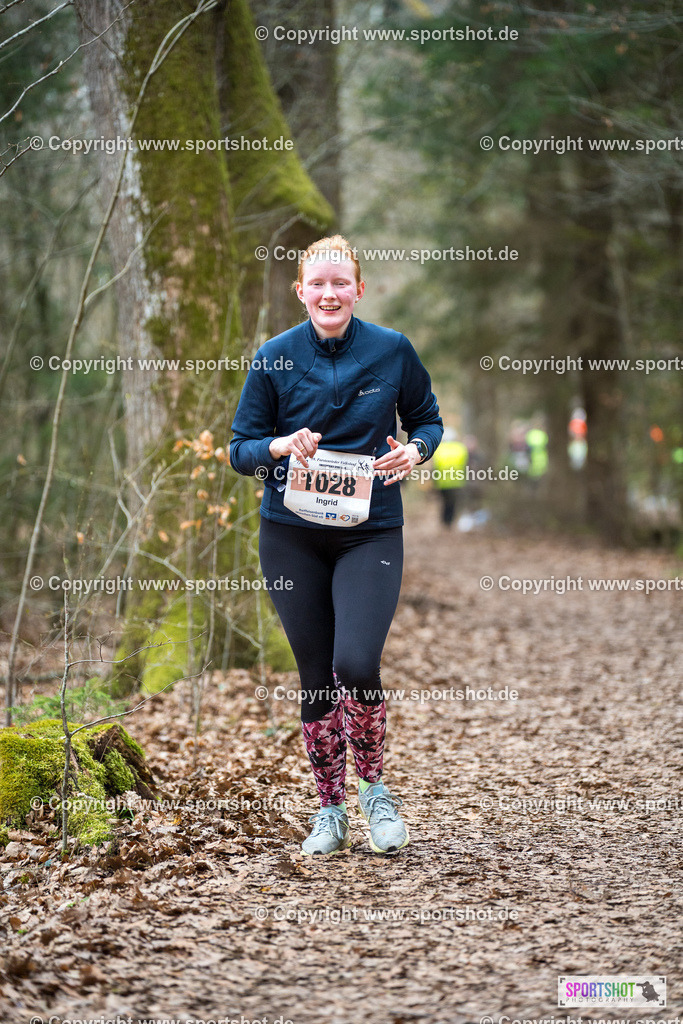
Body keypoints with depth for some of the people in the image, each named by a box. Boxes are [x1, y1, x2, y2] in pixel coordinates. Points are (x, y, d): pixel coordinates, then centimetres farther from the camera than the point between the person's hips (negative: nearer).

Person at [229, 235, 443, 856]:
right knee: (315, 675, 5)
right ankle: (331, 808, 23)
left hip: (371, 531, -1)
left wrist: (414, 451, -10)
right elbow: (241, 449, 4)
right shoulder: (275, 357, 0)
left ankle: (374, 786, 9)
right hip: (292, 533, 1)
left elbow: (428, 420, 12)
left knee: (356, 664, -18)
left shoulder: (392, 351, 0)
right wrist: (283, 445, -17)